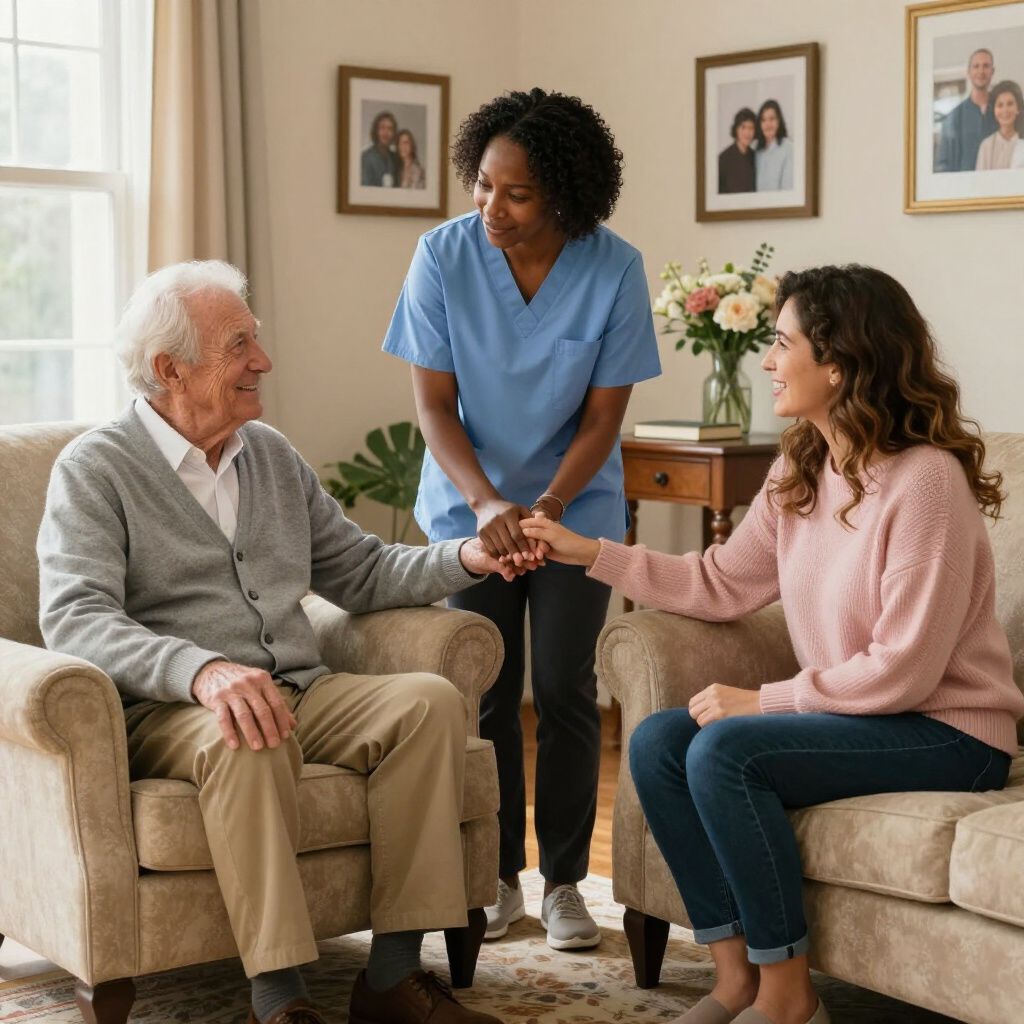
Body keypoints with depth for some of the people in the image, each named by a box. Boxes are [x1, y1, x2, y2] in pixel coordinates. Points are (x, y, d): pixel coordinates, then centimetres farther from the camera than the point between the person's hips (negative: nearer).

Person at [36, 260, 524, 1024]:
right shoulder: (95, 469, -2)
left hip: (300, 694, 6)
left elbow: (361, 572, 22)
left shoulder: (272, 455, 18)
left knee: (430, 699, -20)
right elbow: (75, 619, -17)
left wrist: (465, 559, 3)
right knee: (247, 738, -38)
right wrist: (203, 670, -34)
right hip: (167, 708, -6)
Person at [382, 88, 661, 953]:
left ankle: (564, 881, 14)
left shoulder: (614, 270, -16)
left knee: (566, 691, 1)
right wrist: (486, 502, -25)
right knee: (485, 692, 3)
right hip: (471, 504, 1)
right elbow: (434, 402, -11)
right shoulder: (444, 255, -15)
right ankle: (498, 876, 17)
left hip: (576, 503, 0)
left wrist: (544, 508, -22)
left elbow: (604, 415, -10)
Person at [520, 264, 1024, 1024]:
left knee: (725, 751, -25)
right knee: (658, 743, -8)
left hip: (947, 731, -8)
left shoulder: (925, 480, -21)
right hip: (860, 713, 8)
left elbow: (903, 670, -23)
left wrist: (763, 700, -18)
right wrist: (590, 553, 7)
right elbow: (724, 584, 10)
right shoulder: (801, 469, 5)